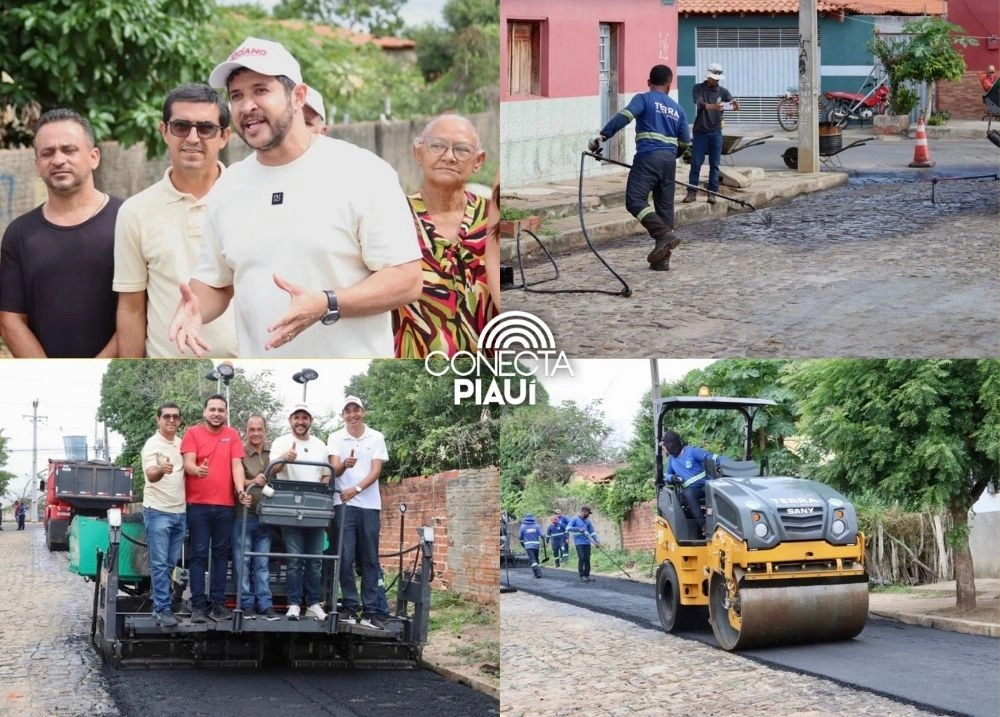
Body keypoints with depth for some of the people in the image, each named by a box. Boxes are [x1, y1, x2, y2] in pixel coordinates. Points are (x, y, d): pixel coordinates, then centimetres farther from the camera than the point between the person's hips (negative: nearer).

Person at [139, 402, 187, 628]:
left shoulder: (183, 444, 11)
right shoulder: (152, 445, -9)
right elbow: (150, 474, -26)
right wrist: (161, 470, -47)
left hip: (180, 512, 7)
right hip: (158, 512, -7)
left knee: (171, 564, 11)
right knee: (160, 564, -7)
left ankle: (161, 603, 19)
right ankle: (162, 609, -8)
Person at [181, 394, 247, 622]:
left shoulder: (232, 435, 8)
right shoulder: (193, 433, 1)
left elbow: (237, 465, 1)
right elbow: (188, 463, -9)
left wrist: (241, 490, -15)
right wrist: (197, 470, -33)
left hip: (225, 505, 3)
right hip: (198, 504, -3)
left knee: (221, 553, 7)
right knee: (199, 554, -2)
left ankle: (218, 602, 13)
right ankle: (198, 605, -1)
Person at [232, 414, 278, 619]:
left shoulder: (272, 452, 8)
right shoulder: (239, 452, -4)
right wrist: (252, 482, -24)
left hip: (265, 515, 4)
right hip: (243, 514, -4)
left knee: (262, 563, 7)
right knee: (243, 561, 1)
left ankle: (265, 604, 9)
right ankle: (246, 604, 7)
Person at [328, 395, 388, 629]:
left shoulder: (376, 438, 6)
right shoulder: (335, 438, 5)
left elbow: (376, 471, -2)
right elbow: (335, 469, -6)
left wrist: (356, 489, -19)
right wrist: (345, 465, -30)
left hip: (370, 505, 1)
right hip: (344, 504, -1)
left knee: (370, 560, 1)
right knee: (346, 557, -5)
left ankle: (370, 611, 1)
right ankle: (350, 607, 1)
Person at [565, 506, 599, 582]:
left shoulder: (588, 521, 15)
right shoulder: (575, 519, 0)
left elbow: (592, 532, 18)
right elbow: (568, 528, -9)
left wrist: (596, 540, 5)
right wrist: (578, 529, -18)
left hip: (587, 542, 5)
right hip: (579, 542, -5)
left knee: (587, 559, 2)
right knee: (581, 558, -12)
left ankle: (587, 575, 8)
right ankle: (582, 576, -9)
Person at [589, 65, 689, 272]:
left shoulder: (644, 99, 4)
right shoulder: (678, 109, 20)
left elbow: (624, 117, -13)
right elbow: (685, 142, 21)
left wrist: (602, 136, -15)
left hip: (648, 157, -6)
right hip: (669, 161, 6)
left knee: (635, 200, -11)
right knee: (665, 206, 8)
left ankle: (664, 234, -28)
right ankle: (662, 259, 9)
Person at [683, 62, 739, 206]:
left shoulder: (722, 91, 6)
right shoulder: (698, 88, -2)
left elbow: (732, 103, -8)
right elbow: (699, 103, -21)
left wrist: (735, 104, -34)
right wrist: (710, 106, -42)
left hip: (716, 131, 2)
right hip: (700, 131, -2)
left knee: (714, 165, 3)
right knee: (696, 163, -2)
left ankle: (712, 193, 8)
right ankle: (691, 192, 3)